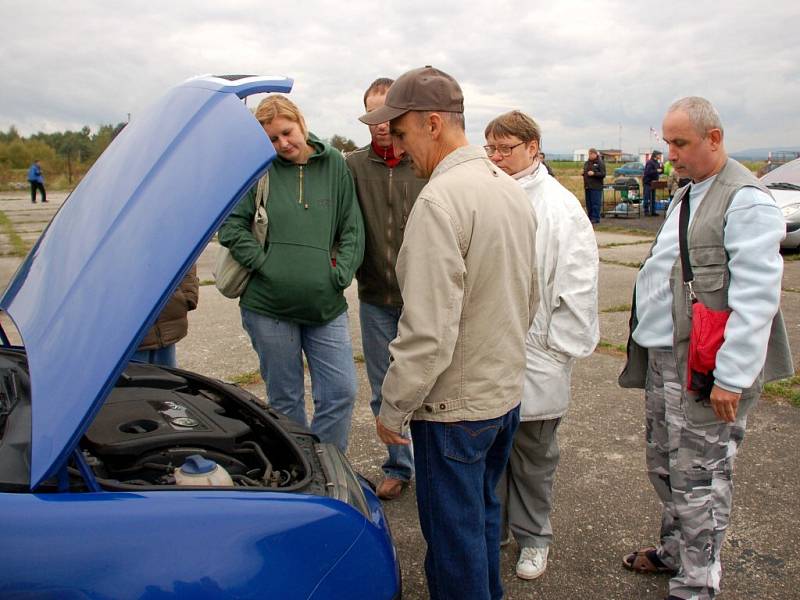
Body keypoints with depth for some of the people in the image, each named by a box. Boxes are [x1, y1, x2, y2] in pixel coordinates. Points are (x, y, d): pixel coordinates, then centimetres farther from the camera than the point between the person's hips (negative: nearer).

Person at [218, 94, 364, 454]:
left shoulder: (334, 165, 6)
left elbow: (353, 229, 7)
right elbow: (231, 225, -1)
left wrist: (341, 273, -4)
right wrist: (263, 264, -9)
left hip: (326, 305, 2)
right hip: (269, 304, -1)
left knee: (341, 392, 0)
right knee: (285, 399, 10)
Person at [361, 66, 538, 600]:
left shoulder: (441, 200, -23)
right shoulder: (513, 190, 6)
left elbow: (428, 331, -26)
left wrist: (392, 408, -14)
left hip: (454, 403, -9)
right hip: (507, 391, 9)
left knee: (454, 536, 9)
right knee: (483, 515, 26)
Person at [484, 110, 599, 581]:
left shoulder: (560, 206, -7)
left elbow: (578, 286, -7)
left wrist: (559, 349, -7)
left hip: (535, 360, -3)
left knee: (533, 454, 12)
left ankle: (533, 537, 32)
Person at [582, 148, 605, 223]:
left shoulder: (600, 163, -4)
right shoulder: (587, 163, 17)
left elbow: (603, 174, -10)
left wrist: (594, 173, -20)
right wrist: (584, 173, 6)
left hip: (596, 187, -7)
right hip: (587, 186, 7)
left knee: (596, 203, -8)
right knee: (588, 203, 9)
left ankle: (596, 218, -5)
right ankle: (590, 217, 17)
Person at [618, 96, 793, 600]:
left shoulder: (746, 201, -14)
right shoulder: (686, 196, 17)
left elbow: (755, 297, -20)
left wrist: (732, 376, -21)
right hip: (665, 358, 9)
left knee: (698, 477, 1)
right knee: (665, 466, 19)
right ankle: (675, 550, 38)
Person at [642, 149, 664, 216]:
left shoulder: (657, 163, 13)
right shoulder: (650, 162, -13)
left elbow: (660, 172, 19)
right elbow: (647, 172, -23)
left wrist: (661, 168, -1)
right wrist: (656, 171, -22)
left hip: (653, 182, 9)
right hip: (648, 182, -9)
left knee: (653, 198, 10)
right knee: (647, 197, -6)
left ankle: (652, 211, 14)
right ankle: (646, 211, -2)